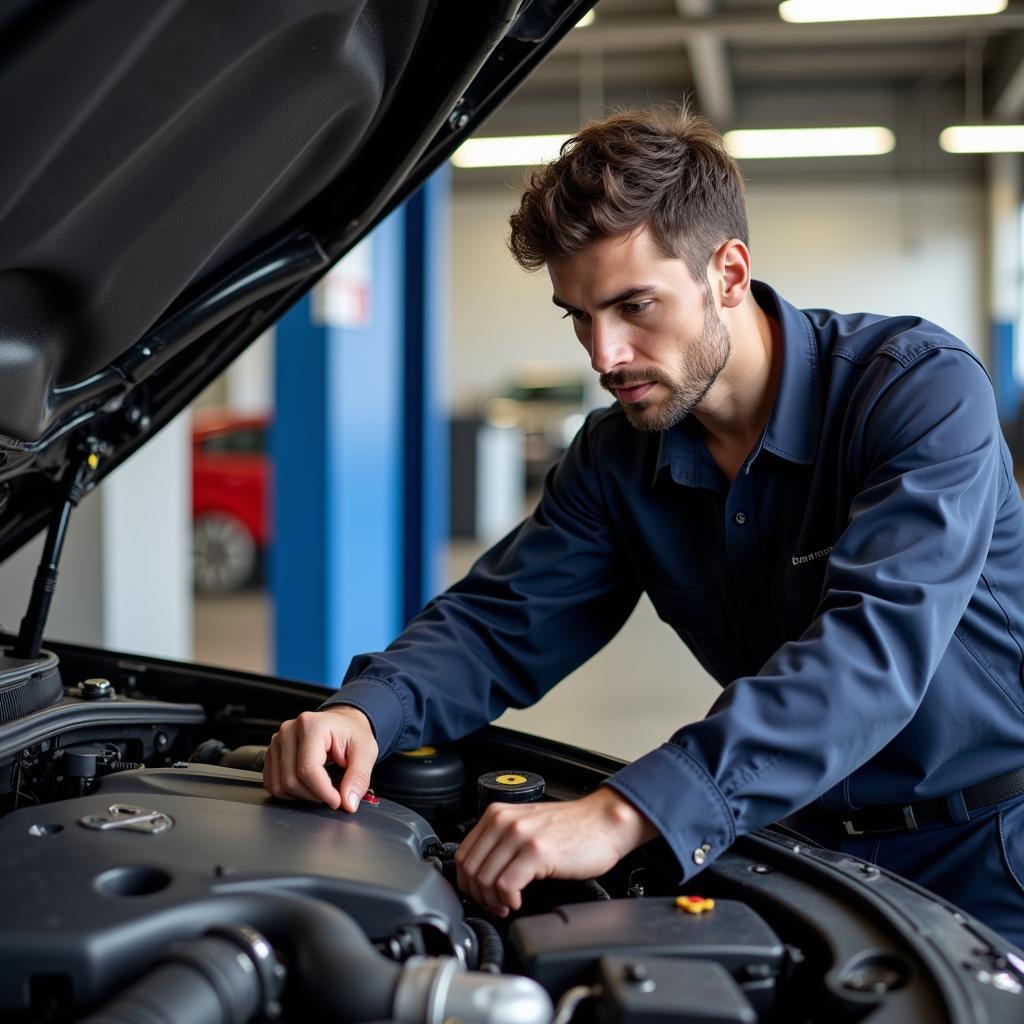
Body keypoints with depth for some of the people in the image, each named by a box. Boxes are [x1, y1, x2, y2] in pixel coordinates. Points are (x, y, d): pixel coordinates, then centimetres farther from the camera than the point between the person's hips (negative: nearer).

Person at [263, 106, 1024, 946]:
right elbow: (498, 623, 1)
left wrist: (625, 813, -44)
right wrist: (366, 710, -23)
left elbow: (876, 648, -33)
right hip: (820, 850, 4)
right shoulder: (619, 458, -1)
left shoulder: (923, 388, -20)